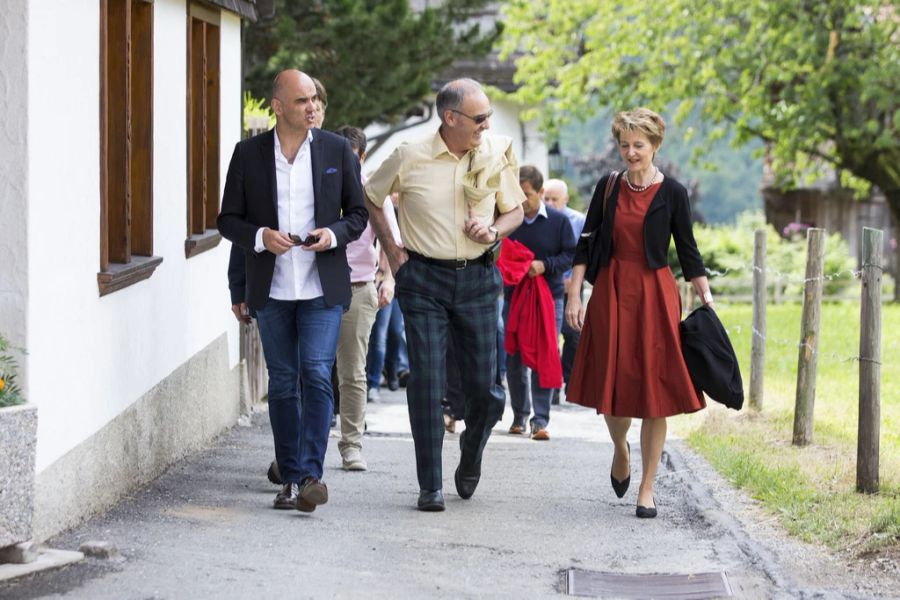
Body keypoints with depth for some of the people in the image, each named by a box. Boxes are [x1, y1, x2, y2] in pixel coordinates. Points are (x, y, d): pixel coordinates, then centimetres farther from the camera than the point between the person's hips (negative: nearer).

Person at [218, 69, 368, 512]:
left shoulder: (337, 151, 3)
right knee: (282, 383, 7)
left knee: (317, 375, -13)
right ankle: (291, 477, 14)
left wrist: (334, 234, -12)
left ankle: (311, 474, -13)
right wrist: (261, 237, -14)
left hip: (322, 288, -1)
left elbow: (358, 213, 9)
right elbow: (228, 219, 6)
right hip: (271, 289, 1)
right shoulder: (249, 154, 3)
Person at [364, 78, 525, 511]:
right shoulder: (410, 158, -5)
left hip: (477, 278, 2)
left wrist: (494, 231, -7)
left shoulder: (496, 154, 1)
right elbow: (369, 198, 11)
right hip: (424, 280, -2)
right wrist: (391, 250, 4)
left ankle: (471, 455, 33)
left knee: (484, 387, 2)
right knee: (426, 383, -6)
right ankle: (430, 486, 3)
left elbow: (515, 210, 14)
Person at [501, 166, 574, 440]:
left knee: (544, 358, -6)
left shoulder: (558, 221, -2)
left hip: (548, 297, -2)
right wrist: (504, 265, -12)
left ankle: (541, 420, -5)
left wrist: (545, 265, -16)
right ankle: (519, 415, 18)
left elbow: (570, 254, -1)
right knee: (514, 358, 6)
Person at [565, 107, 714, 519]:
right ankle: (621, 450, 36)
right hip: (610, 292, 2)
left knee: (654, 391, -2)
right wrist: (574, 295, -1)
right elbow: (585, 244, 6)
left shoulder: (672, 193, -1)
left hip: (654, 295, -2)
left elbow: (688, 251, 2)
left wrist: (706, 298, -4)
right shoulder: (608, 188, 5)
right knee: (611, 386, 4)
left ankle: (647, 489, 7)